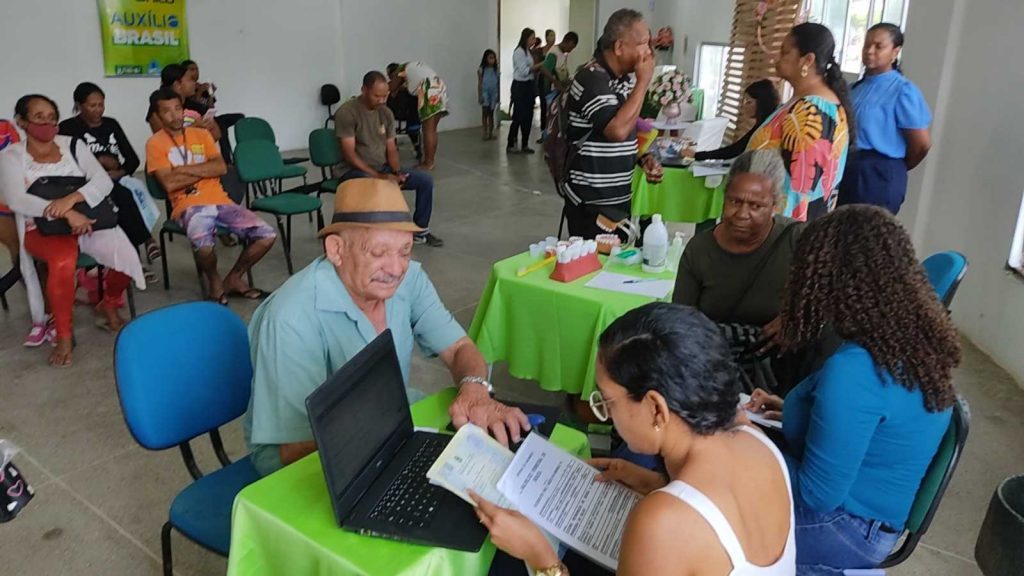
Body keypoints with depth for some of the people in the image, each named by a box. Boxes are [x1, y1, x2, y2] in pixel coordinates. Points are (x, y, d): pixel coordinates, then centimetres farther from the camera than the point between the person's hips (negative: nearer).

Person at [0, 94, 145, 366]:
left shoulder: (73, 145, 10)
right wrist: (66, 214, -26)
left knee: (126, 257, -23)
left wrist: (72, 198, -22)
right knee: (63, 261, -36)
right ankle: (64, 336, -16)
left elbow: (104, 181, -2)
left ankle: (109, 306, 12)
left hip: (86, 219, 3)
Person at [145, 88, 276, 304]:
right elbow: (169, 183, -10)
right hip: (189, 206, -5)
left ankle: (234, 278, 9)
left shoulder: (201, 134, 16)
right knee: (204, 245, -37)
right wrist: (206, 169, -2)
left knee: (267, 235, -13)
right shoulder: (155, 143, 3)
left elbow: (221, 168, 2)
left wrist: (185, 169, -7)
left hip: (220, 201, 5)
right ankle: (214, 281, -1)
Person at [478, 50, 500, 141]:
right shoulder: (481, 70, -3)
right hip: (485, 93, -3)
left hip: (493, 94, 3)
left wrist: (498, 96, 8)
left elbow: (498, 84, 9)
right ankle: (485, 132, 5)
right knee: (485, 112, 0)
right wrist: (479, 96, -9)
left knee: (491, 113, 8)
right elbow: (479, 84, -4)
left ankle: (491, 132, 12)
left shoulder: (496, 70, 6)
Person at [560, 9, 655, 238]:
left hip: (619, 196, 9)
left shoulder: (625, 77, 10)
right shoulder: (592, 79, -17)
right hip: (592, 201, -8)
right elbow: (617, 130, -30)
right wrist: (643, 81, -20)